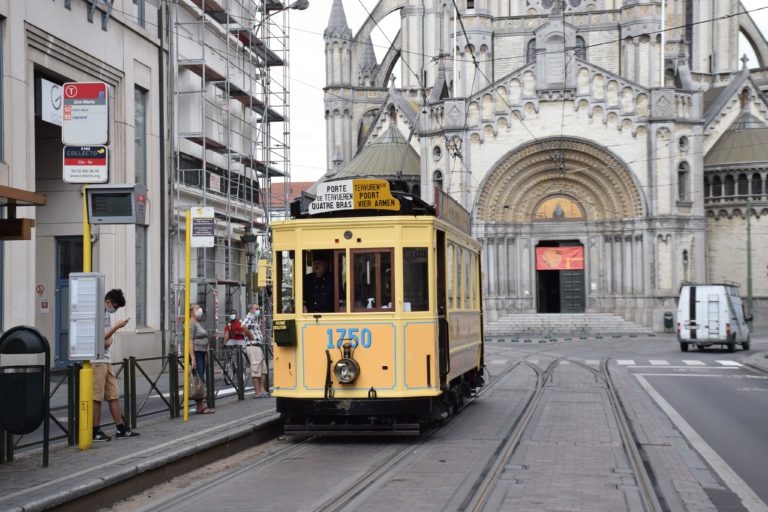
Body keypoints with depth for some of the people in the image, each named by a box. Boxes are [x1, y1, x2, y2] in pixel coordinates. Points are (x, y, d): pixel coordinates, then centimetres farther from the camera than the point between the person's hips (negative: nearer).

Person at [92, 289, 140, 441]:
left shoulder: (107, 314, 14)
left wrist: (109, 340, -3)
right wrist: (116, 327, -15)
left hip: (106, 360, 9)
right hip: (96, 361, -9)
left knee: (113, 395, 9)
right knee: (96, 397, -3)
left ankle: (121, 429, 13)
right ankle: (95, 432, 3)